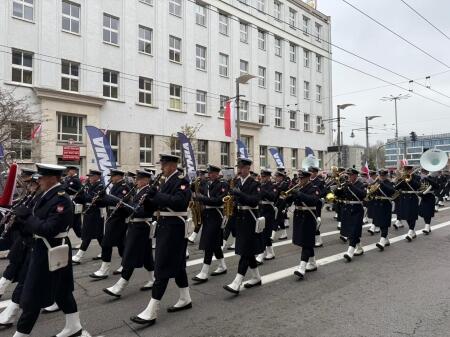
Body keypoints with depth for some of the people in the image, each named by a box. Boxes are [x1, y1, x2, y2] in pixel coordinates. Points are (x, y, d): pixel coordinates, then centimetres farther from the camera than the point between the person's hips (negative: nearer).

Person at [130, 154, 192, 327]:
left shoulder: (181, 181, -13)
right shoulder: (166, 182, 14)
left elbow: (180, 202, -29)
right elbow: (156, 205, 14)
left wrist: (157, 195, -27)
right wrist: (148, 199, -6)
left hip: (174, 227, -9)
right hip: (164, 225, 9)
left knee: (162, 267, -6)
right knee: (177, 264, 16)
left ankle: (151, 312, 1)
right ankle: (185, 299, 30)